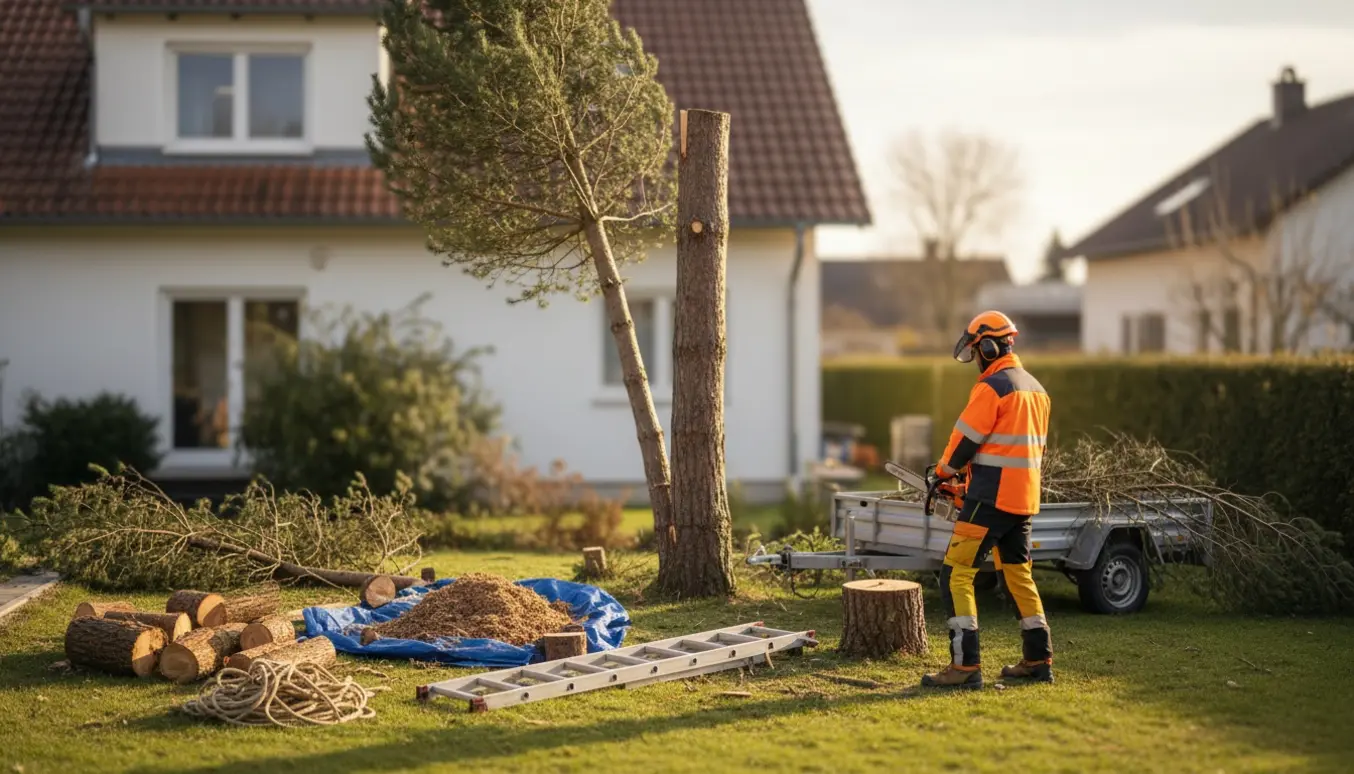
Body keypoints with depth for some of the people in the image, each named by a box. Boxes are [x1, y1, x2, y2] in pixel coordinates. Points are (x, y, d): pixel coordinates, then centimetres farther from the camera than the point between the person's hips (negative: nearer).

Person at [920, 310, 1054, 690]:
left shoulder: (992, 387, -14)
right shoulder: (1036, 389, 14)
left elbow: (965, 439, -11)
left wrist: (945, 472, 8)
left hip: (990, 500, -9)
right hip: (1025, 498, 9)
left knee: (956, 575, -7)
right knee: (1019, 575, 20)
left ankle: (965, 667, -13)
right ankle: (1038, 660, 23)